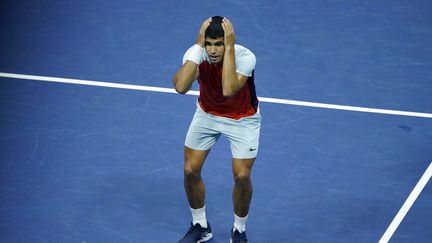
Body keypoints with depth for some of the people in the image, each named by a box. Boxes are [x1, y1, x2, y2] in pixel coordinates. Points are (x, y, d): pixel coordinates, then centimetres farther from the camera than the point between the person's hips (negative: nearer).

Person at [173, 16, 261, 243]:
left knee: (242, 176, -10)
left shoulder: (245, 57, -33)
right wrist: (198, 46, -43)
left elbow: (229, 90, -48)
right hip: (207, 114, 3)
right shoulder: (196, 53, -26)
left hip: (242, 119, -3)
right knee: (190, 170, -1)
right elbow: (180, 86, -43)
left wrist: (229, 48, -47)